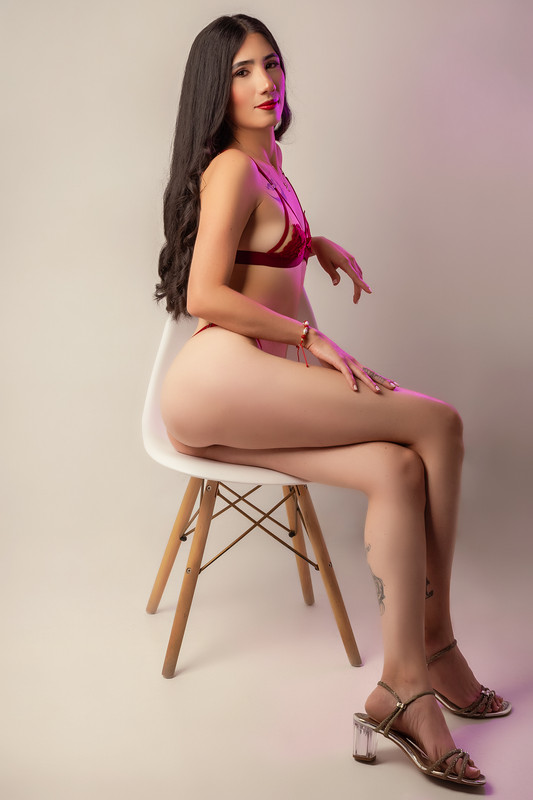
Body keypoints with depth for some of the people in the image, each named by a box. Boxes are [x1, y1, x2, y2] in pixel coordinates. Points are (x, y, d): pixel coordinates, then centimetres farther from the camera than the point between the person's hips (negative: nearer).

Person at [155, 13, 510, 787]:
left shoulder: (268, 157, 24)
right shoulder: (231, 168, -5)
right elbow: (203, 295, -13)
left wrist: (321, 244, 29)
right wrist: (313, 337, -8)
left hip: (251, 393, 9)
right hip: (219, 380, -9)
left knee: (398, 470, -15)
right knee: (438, 424, -15)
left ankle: (403, 688, -14)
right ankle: (435, 643, -6)